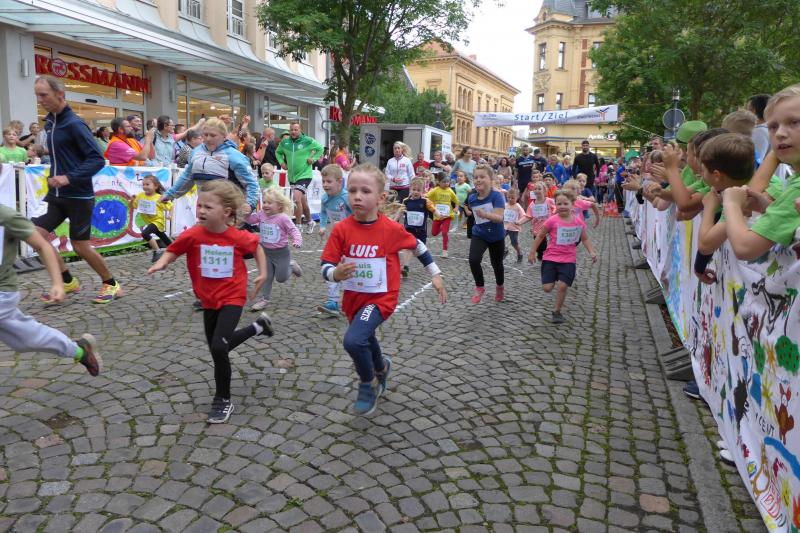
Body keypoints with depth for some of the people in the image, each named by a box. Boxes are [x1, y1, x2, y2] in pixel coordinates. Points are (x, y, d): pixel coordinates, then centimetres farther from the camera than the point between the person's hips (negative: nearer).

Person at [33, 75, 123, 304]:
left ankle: (111, 284, 19)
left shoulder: (74, 124, -15)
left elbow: (97, 159, -21)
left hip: (78, 195, -8)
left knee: (80, 246, -2)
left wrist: (69, 178, -27)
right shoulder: (49, 122, 10)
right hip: (56, 195, 8)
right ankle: (68, 282, 14)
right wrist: (54, 178, 12)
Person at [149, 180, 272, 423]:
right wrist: (161, 263, -28)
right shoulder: (193, 235, -13)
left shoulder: (238, 237, -16)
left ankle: (223, 401, 4)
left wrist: (262, 273, -1)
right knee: (217, 348, 18)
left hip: (232, 298, -4)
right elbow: (173, 251, -8)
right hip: (209, 300, 5)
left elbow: (257, 247, 3)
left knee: (218, 348, -17)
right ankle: (258, 326, 42)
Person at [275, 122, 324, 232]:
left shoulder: (307, 141, -9)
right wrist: (282, 162, 4)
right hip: (292, 177, 5)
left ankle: (298, 225, -13)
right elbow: (278, 152, 19)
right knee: (303, 202, 18)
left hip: (304, 175, -5)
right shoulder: (284, 142, 1)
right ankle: (310, 222, 38)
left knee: (296, 198, -23)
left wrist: (313, 158, -7)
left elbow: (320, 148, 3)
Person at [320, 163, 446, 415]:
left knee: (353, 340, -26)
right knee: (364, 341, 25)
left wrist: (435, 275, 7)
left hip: (381, 297, -4)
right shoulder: (341, 229, -12)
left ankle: (369, 385, 4)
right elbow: (326, 266, -10)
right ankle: (381, 367, 61)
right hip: (353, 297, 4)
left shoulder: (391, 229, -16)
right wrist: (336, 274, -33)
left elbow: (417, 246, 1)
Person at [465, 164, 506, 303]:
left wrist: (485, 215, -50)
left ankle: (499, 287, 45)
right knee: (473, 259, -20)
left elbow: (499, 218, -35)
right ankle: (479, 288, 2)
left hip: (496, 236, -2)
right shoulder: (472, 198, -9)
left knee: (497, 264, 15)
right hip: (479, 235, 2)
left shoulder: (496, 196, -22)